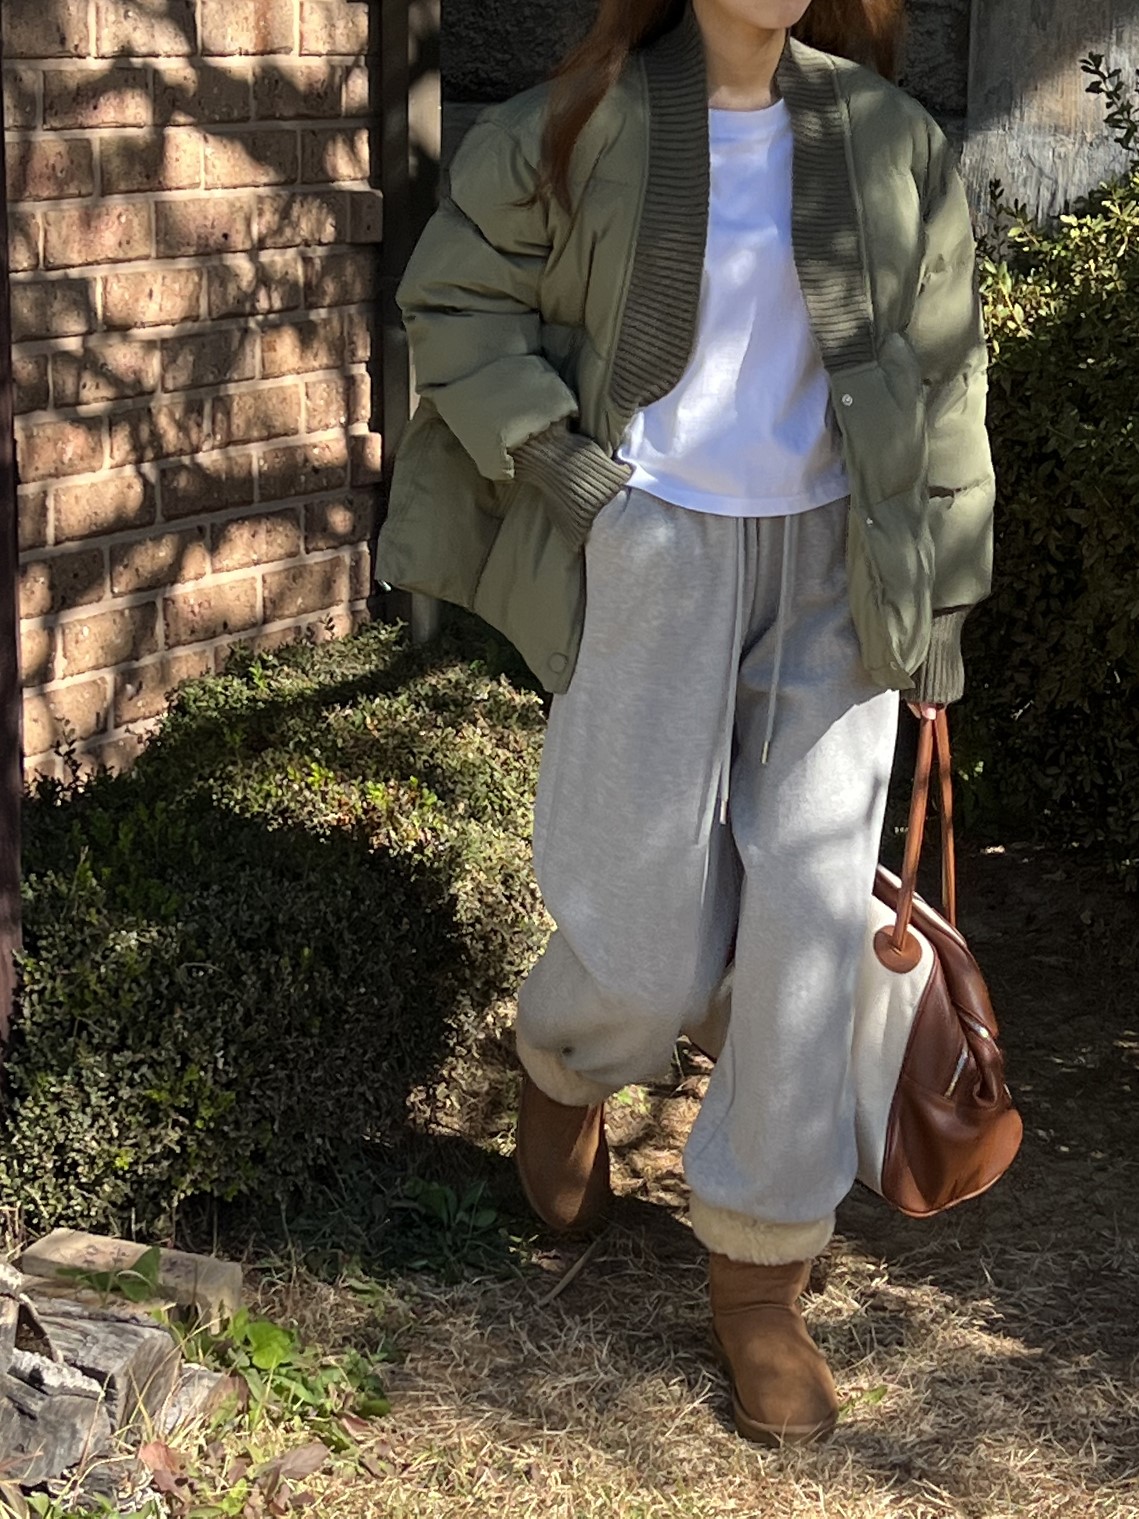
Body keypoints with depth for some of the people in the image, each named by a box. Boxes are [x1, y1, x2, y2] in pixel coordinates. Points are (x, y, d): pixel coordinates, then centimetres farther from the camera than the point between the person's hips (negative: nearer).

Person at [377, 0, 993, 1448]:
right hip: (652, 564, -2)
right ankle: (565, 1061, 39)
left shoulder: (892, 143, 1)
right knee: (650, 950, 0)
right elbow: (455, 299, 5)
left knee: (810, 934, -1)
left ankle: (758, 1275, 15)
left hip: (831, 573, 2)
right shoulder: (576, 132, -4)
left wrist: (940, 598, 4)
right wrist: (550, 455, -9)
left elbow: (943, 383, 5)